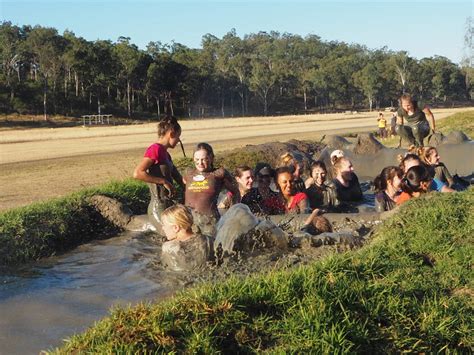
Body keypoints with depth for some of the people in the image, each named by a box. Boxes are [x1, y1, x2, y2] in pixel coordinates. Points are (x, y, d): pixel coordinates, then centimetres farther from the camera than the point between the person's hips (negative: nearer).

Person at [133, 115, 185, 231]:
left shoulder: (165, 154, 15)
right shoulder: (155, 149, -12)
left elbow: (179, 179, 19)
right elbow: (137, 173, -22)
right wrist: (164, 181, -18)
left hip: (169, 207, 9)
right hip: (159, 209, -9)